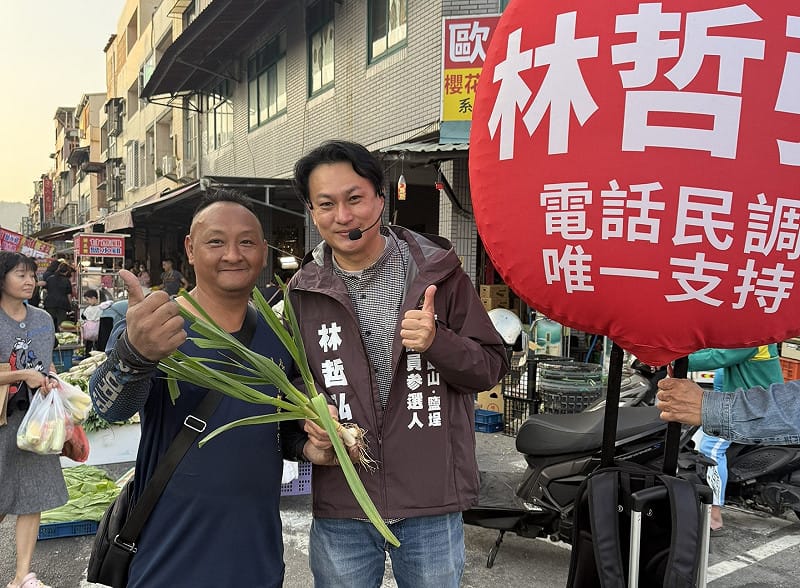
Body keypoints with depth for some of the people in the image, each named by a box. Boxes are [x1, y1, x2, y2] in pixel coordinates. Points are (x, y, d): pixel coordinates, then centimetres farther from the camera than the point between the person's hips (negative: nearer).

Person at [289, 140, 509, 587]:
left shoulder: (437, 270, -4)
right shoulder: (304, 290, 2)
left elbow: (492, 367, -1)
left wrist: (436, 342, -20)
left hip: (432, 503, -1)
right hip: (340, 507, 1)